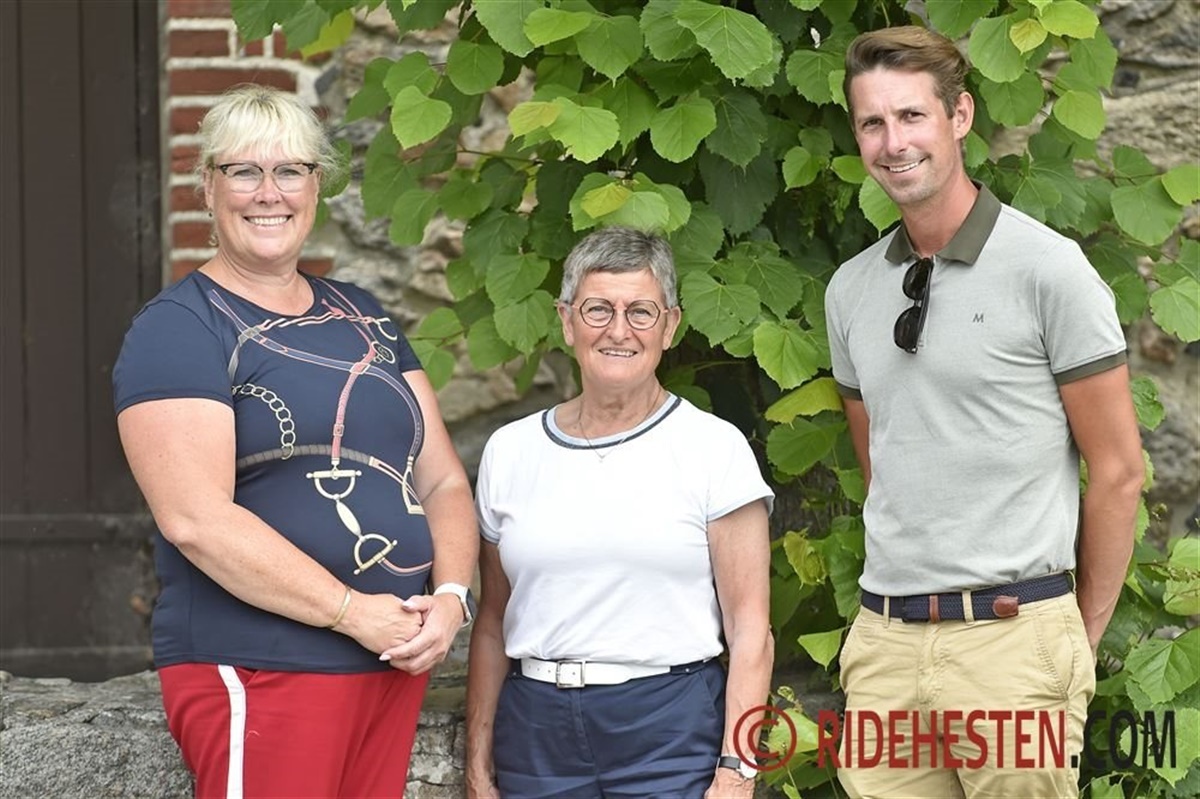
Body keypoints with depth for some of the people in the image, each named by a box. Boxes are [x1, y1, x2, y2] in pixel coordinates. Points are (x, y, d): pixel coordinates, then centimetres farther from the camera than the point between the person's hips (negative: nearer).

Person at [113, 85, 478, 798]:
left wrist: (451, 595, -4)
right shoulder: (178, 330, -6)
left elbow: (443, 480, 16)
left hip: (393, 665, 7)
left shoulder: (363, 319, 16)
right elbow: (195, 519, -17)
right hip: (257, 675, -7)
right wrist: (354, 612, -17)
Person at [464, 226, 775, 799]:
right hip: (536, 728, 3)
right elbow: (491, 627, 12)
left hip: (670, 730, -3)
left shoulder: (714, 448, -1)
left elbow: (750, 634, -4)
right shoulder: (511, 451, 9)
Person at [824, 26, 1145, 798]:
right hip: (884, 641, 5)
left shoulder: (1047, 267, -5)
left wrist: (1082, 639, 2)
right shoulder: (851, 290, 11)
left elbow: (1118, 472, -2)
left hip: (1011, 638, -5)